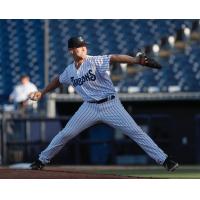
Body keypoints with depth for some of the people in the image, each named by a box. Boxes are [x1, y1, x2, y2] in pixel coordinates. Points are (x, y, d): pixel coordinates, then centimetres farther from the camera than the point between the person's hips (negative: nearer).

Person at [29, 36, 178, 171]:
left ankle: (164, 160, -13)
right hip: (90, 107, 4)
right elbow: (59, 81, 25)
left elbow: (114, 58, -29)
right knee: (66, 134, 4)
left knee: (135, 132, -12)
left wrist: (134, 60, -45)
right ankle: (42, 160, 22)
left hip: (110, 105, -4)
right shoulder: (69, 71, 4)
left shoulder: (95, 61, -13)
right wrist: (42, 93, 26)